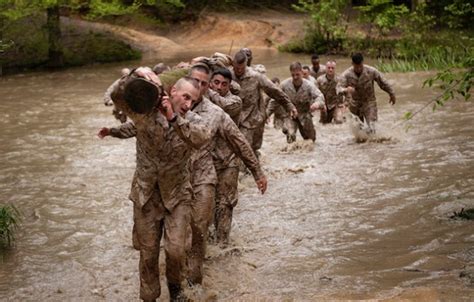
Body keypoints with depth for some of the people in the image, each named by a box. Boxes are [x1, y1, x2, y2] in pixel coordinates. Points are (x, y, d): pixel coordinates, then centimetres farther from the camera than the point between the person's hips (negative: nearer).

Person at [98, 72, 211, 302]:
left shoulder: (192, 121, -11)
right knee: (148, 252, 8)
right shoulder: (145, 111, -9)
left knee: (176, 250, -6)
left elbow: (203, 137, -33)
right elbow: (118, 97, -21)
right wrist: (136, 74, -36)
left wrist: (173, 118, -45)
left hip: (177, 196, 0)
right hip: (146, 194, 0)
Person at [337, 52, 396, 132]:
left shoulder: (371, 71, -19)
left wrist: (392, 94, 8)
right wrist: (346, 90, -55)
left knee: (372, 129, -11)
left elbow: (383, 82, -4)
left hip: (369, 102, -1)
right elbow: (338, 88, -31)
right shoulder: (346, 74, -20)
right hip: (355, 104, 1)